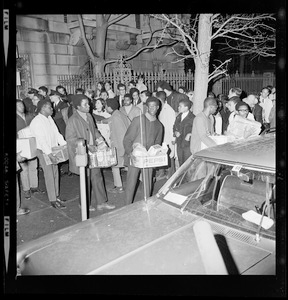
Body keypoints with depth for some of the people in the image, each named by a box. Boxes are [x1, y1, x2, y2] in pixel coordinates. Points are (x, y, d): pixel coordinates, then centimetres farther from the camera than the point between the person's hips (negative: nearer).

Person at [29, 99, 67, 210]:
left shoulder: (49, 118, 8)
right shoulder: (36, 122, -17)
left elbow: (57, 133, 11)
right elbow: (41, 140, -22)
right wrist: (50, 154, -27)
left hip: (53, 150, 7)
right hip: (43, 152, -7)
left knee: (56, 174, 11)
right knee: (49, 175, -2)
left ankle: (57, 196, 24)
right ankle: (53, 200, 8)